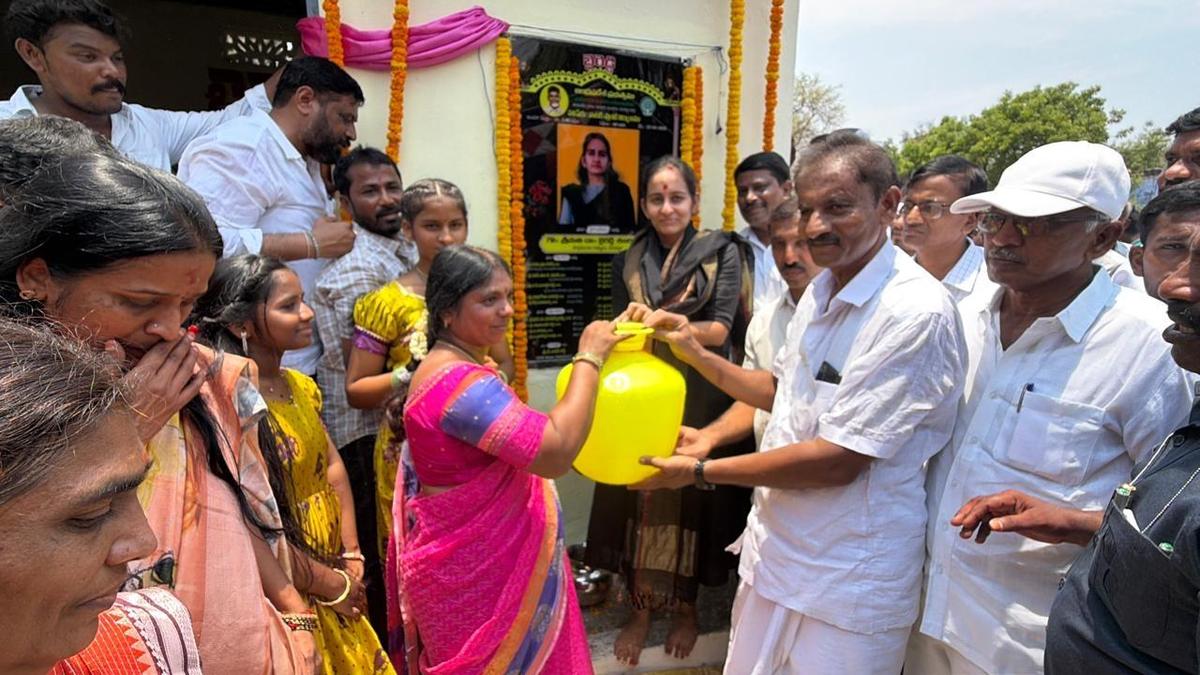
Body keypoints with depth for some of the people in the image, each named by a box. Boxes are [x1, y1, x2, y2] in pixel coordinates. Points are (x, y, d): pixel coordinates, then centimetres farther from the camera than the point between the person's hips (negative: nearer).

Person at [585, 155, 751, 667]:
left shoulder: (722, 251, -1)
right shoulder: (628, 262, 9)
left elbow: (720, 329, -9)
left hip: (699, 398, -2)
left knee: (691, 499, 6)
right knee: (640, 499, 5)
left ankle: (686, 606, 30)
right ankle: (641, 608, 25)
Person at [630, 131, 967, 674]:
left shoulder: (917, 312, -22)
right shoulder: (820, 289, 4)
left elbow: (837, 460, -23)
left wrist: (700, 471, -16)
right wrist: (697, 353, 4)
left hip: (849, 581, -7)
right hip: (774, 548, 7)